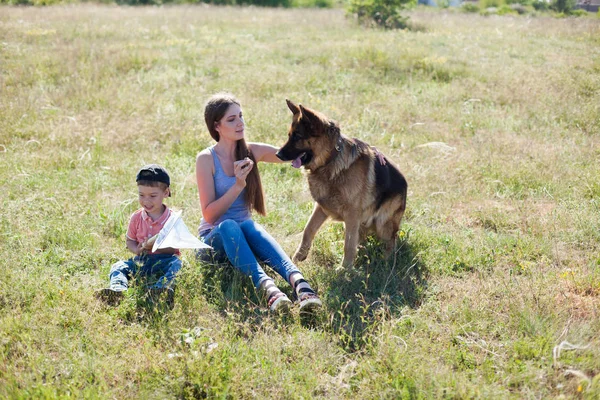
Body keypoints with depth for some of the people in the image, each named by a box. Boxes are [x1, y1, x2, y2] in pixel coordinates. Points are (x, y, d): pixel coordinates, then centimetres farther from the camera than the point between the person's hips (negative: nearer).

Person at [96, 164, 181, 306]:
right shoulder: (136, 218, 8)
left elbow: (174, 247, -8)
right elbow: (130, 241, 15)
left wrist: (151, 246, -20)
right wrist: (137, 250, -8)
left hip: (164, 260, -4)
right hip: (141, 261, 4)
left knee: (176, 263, -34)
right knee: (118, 266, -18)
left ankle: (161, 289, -60)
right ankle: (117, 289, -48)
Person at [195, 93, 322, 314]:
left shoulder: (251, 152, 3)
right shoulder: (206, 159, -9)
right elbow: (209, 214, -12)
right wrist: (238, 186, -23)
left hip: (244, 233, 3)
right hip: (213, 238, -3)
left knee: (249, 226, -33)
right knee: (228, 226, -37)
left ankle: (298, 282, -59)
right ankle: (267, 287, -60)